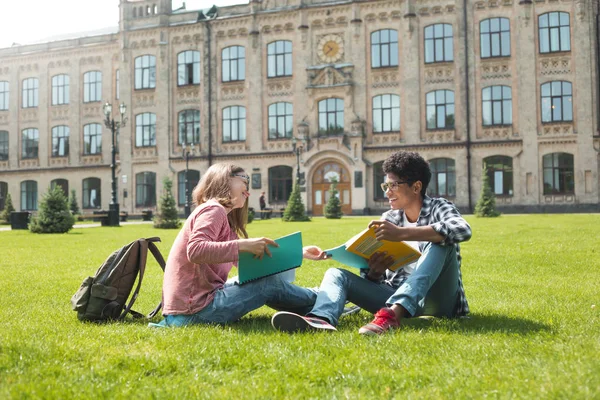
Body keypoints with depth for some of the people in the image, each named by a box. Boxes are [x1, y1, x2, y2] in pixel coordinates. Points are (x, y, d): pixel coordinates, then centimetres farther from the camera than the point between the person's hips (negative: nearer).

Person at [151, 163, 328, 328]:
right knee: (271, 283, -2)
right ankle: (317, 300, 19)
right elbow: (195, 251, -27)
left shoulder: (225, 221, 19)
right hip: (193, 311, -10)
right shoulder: (213, 210, -10)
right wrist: (243, 245, -31)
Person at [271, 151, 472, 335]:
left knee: (441, 242, -28)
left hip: (435, 300, -4)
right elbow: (372, 279, 9)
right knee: (336, 273, -12)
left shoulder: (439, 207, -1)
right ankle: (322, 318, -48)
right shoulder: (388, 219, 10)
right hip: (397, 298, 4)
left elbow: (463, 230, -27)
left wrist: (401, 234, -33)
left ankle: (392, 313, -48)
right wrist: (375, 271, -16)